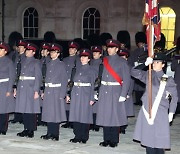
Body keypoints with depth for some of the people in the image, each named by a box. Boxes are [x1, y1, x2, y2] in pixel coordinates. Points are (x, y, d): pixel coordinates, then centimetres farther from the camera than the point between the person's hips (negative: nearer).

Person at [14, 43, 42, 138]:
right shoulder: (24, 62, 15)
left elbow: (38, 77, -8)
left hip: (31, 88, -6)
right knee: (24, 109, 7)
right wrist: (17, 89, 14)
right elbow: (21, 76, 17)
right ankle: (26, 129, 15)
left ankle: (31, 130, 3)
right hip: (22, 88, 6)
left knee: (31, 109, -3)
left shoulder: (36, 63, -4)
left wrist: (36, 91, -15)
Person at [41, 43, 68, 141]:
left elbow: (64, 80, -7)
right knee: (48, 112, 6)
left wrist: (62, 94, -13)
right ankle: (50, 133, 14)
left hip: (56, 92, -6)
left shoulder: (61, 64, -4)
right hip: (48, 91, 6)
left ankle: (55, 134, 3)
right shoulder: (49, 64, 14)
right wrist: (43, 92, 11)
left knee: (55, 112, -3)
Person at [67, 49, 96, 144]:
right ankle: (77, 136, 12)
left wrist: (92, 98, -9)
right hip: (75, 95, 5)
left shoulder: (91, 70, 0)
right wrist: (68, 95, 9)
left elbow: (92, 85, -2)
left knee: (84, 116, -2)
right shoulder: (78, 69, 13)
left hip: (85, 95, -5)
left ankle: (84, 137, 6)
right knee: (75, 115, 4)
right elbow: (74, 82, 14)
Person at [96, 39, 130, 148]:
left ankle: (114, 140, 10)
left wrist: (123, 95, -13)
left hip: (115, 92, -4)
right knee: (105, 115, 7)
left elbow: (127, 79, -7)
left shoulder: (122, 62, -3)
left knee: (115, 116, 0)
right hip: (104, 92, 4)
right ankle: (107, 139, 17)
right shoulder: (104, 61, 10)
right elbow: (99, 77, 13)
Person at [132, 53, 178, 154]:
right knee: (148, 137, 7)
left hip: (160, 113, -3)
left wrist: (171, 113, -1)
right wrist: (145, 64, -18)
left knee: (159, 138, -3)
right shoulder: (148, 75, 6)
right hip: (147, 111, 3)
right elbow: (134, 72, -6)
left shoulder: (168, 80, 0)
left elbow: (174, 97, 4)